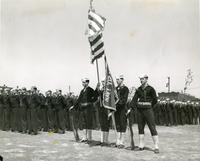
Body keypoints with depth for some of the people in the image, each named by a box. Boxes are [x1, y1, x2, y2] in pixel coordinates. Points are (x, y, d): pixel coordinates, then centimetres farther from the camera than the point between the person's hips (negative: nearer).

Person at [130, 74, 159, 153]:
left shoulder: (151, 89, -5)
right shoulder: (138, 89, 10)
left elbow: (155, 100, -3)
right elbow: (134, 99, 9)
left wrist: (148, 106, 6)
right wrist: (130, 108, 0)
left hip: (148, 110, -5)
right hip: (140, 110, 6)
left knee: (152, 128, -5)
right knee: (140, 128, 9)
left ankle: (156, 147, -4)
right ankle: (141, 146, 17)